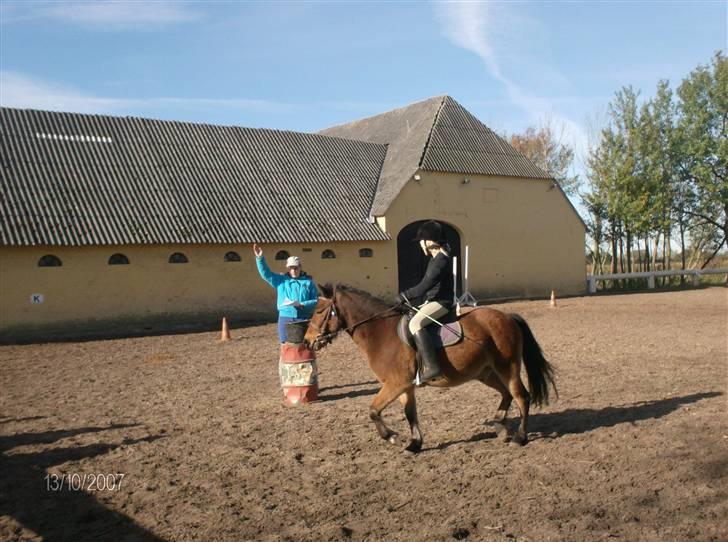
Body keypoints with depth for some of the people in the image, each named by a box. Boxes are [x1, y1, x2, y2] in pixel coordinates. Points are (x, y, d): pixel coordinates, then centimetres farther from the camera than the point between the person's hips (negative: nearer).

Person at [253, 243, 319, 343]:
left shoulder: (308, 281, 2)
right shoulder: (281, 280, 7)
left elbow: (316, 301, -1)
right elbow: (266, 273, -2)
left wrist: (301, 304, -17)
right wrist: (260, 258, -16)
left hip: (304, 319, -1)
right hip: (285, 319, 1)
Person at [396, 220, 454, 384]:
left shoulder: (441, 260, -18)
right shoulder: (436, 258, 14)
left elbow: (425, 285, -24)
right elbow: (426, 284, 20)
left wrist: (405, 296, -17)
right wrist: (408, 298, 15)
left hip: (441, 302, -11)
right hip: (432, 300, 11)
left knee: (415, 324, -30)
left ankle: (430, 367, -34)